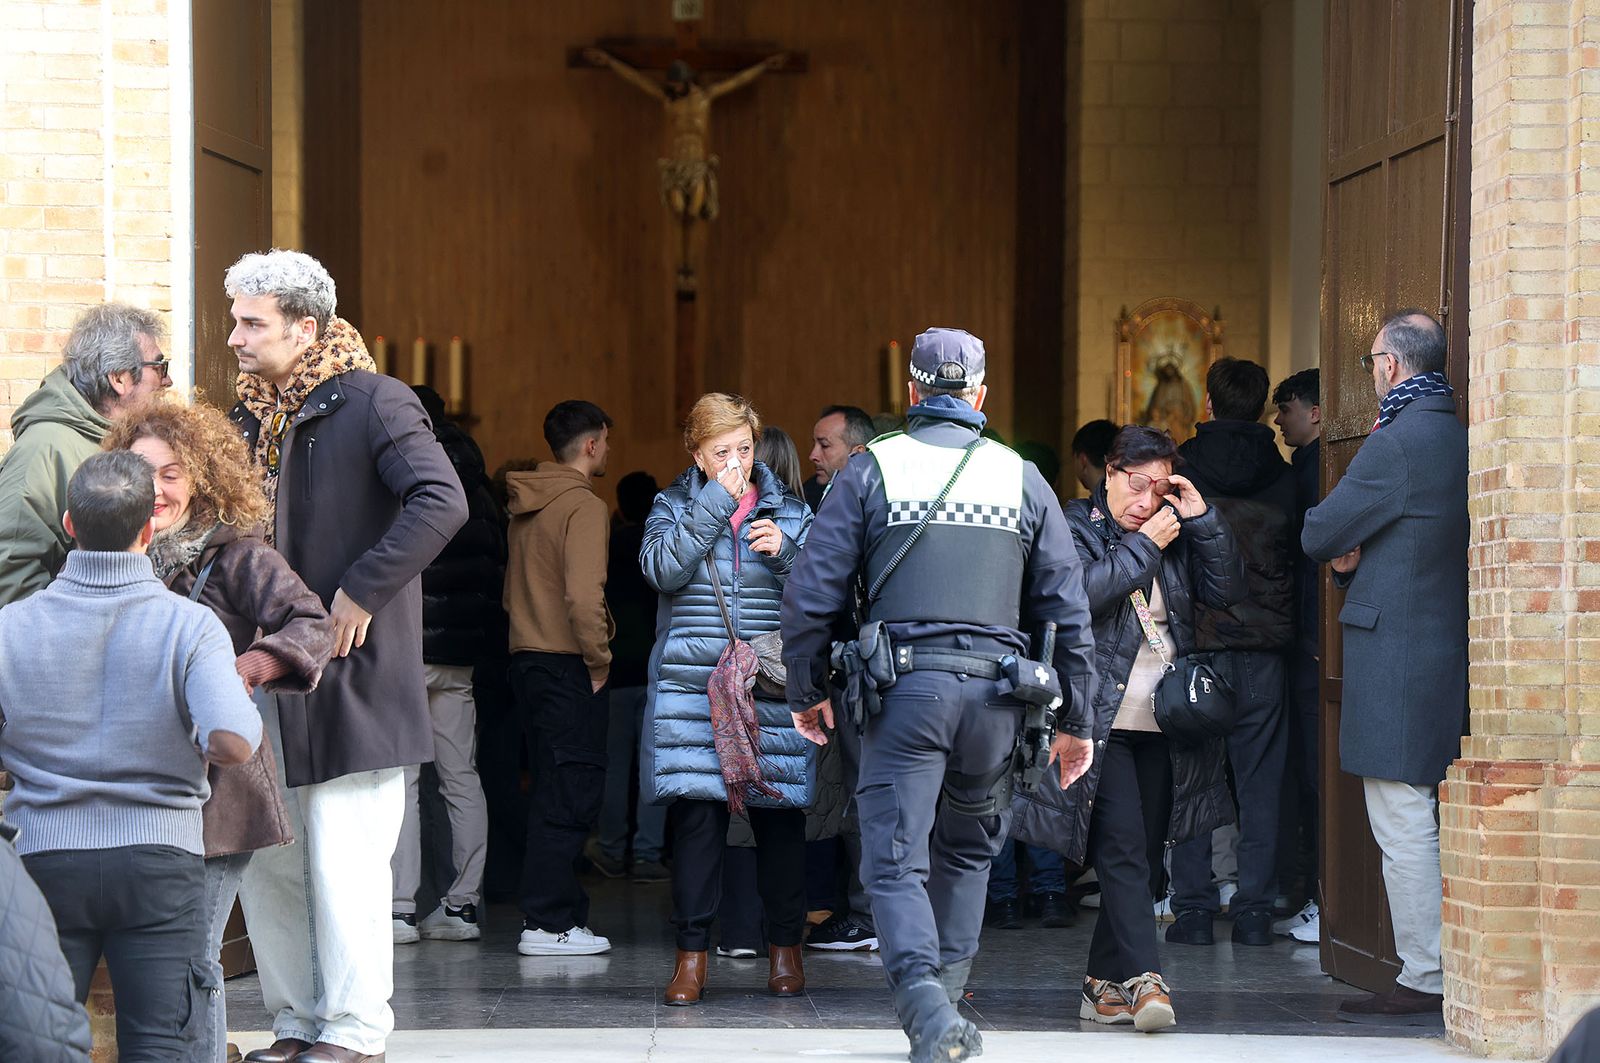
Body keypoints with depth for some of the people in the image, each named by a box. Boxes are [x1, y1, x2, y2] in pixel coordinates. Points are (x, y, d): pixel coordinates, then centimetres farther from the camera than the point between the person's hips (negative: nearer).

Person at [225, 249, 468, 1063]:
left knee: (343, 861, -5)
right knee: (264, 858, 9)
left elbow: (441, 502, -21)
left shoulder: (372, 403, -9)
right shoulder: (251, 419, 14)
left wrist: (361, 591, -21)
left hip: (350, 674, -8)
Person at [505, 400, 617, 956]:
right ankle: (548, 923, -8)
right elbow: (584, 595, -23)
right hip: (567, 665, -9)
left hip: (527, 657, 9)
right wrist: (599, 660, -11)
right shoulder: (583, 506, -13)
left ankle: (554, 909, 18)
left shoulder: (526, 504, 14)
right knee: (571, 791, -6)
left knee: (554, 788, 15)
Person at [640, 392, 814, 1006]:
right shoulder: (675, 507, 9)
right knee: (695, 816, -6)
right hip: (691, 689, -1)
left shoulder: (789, 511, 11)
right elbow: (663, 570, -10)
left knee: (780, 818, 2)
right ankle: (692, 955, 1)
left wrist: (784, 551, -12)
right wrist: (718, 500, -10)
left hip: (774, 693, 1)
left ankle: (784, 948, 15)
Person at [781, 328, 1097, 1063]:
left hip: (905, 687, -2)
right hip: (994, 689, 2)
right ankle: (945, 1001, 18)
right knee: (967, 850, 20)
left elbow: (813, 592, 1)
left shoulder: (871, 469, 3)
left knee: (895, 858, -2)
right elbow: (1067, 609, 11)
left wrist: (806, 691, 14)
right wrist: (1075, 720, 17)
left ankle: (925, 1000, -22)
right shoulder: (1022, 478, 10)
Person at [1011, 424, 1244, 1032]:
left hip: (1161, 729, 6)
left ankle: (1103, 985, 16)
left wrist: (1203, 521, -2)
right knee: (1123, 851, -14)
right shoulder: (1074, 526, 0)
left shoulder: (1175, 534, 14)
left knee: (1138, 860, 8)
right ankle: (1143, 980, -21)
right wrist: (1145, 548, -13)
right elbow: (1080, 592, -18)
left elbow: (1226, 592, 6)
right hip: (1102, 724, -5)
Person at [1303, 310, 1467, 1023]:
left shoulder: (1395, 444, -16)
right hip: (1448, 648, 9)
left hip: (1395, 657, -9)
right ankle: (1454, 973, 16)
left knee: (1404, 826, -5)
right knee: (1434, 824, 13)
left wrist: (1342, 553, 12)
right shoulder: (1459, 438, 11)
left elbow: (1316, 536, -9)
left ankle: (1425, 981, -3)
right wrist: (1355, 559, 5)